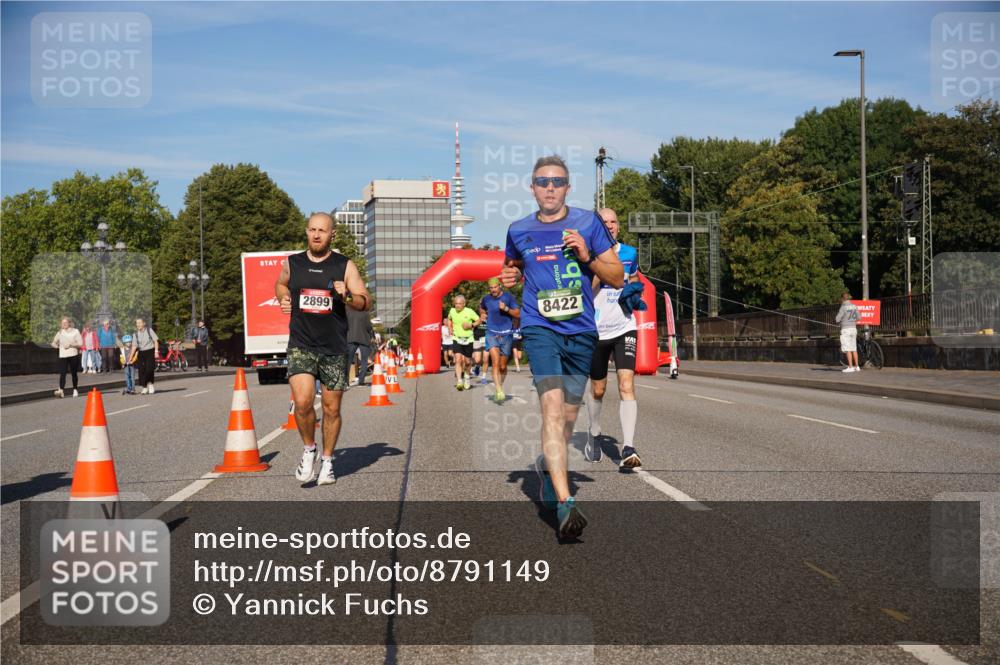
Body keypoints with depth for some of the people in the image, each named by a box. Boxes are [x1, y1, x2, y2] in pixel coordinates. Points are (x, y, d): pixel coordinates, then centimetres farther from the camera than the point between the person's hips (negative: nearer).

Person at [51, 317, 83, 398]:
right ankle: (61, 390, -26)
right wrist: (57, 345, -4)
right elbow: (54, 343, 19)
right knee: (62, 373, -14)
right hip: (63, 356, 2)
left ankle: (75, 390, 22)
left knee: (74, 373, 7)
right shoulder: (60, 333, 11)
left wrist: (71, 345, -17)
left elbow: (80, 344, -4)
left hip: (73, 355, -2)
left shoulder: (75, 332, 2)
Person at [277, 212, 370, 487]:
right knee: (302, 402, -17)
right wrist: (283, 299, 6)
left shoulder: (345, 266, 0)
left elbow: (365, 302, 1)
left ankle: (327, 461, 24)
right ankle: (309, 449, 8)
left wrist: (347, 296, -20)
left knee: (332, 408, 6)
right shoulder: (292, 263, 6)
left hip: (334, 349, 0)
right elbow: (280, 284, 28)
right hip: (301, 346, 0)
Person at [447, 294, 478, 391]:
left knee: (467, 361, 8)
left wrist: (471, 325, -16)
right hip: (457, 339, 1)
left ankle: (467, 376, 39)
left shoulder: (469, 312, -10)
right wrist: (450, 329, 9)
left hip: (468, 339, -1)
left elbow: (478, 320, 1)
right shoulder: (452, 311, 0)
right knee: (458, 359, -16)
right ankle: (459, 381, -19)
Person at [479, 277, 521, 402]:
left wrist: (506, 308, -17)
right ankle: (499, 392, -26)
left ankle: (499, 388, 33)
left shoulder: (509, 297, -2)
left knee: (502, 366, 9)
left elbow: (518, 314, -3)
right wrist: (482, 315, 10)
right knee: (495, 363, -19)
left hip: (506, 335, 0)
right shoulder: (486, 299, 6)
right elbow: (482, 307, 29)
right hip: (492, 334, 0)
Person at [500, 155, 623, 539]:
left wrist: (587, 258, -13)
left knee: (568, 415, 12)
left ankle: (547, 465, 43)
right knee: (552, 405, -20)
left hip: (581, 331, 2)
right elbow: (513, 268, 27)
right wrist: (509, 278, 3)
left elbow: (617, 278, 4)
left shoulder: (588, 223, 3)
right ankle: (565, 504, -27)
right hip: (540, 329, -2)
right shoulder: (519, 231, 7)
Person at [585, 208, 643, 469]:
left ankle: (628, 449, -19)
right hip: (596, 331, -1)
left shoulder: (630, 253, 5)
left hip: (624, 328, 2)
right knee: (598, 390, 12)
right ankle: (594, 435, 38)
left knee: (627, 385, -14)